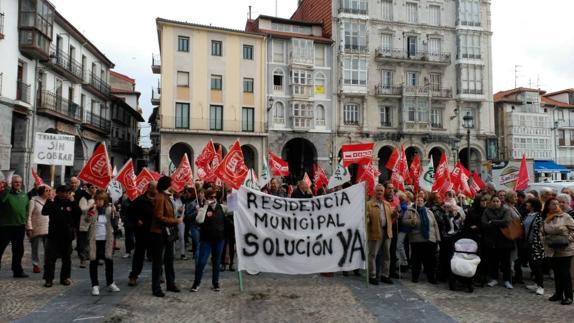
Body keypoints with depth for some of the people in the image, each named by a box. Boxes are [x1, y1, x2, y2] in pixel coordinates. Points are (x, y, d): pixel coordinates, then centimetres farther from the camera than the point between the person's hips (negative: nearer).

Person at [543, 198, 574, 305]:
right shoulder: (546, 219, 6)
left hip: (565, 250, -4)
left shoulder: (565, 217, -7)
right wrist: (547, 241, 0)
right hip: (552, 250, 4)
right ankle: (558, 294, 24)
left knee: (565, 273, -2)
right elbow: (544, 233, 16)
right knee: (557, 273, 13)